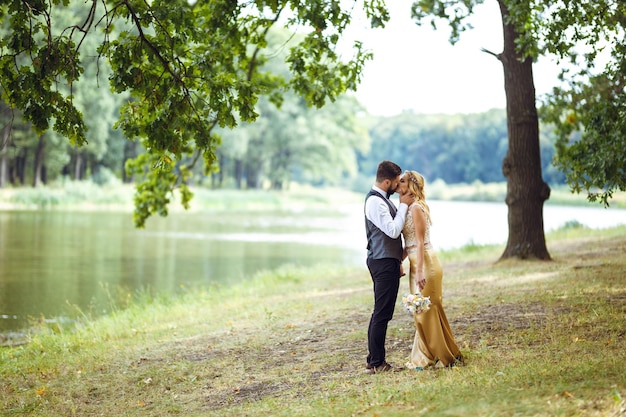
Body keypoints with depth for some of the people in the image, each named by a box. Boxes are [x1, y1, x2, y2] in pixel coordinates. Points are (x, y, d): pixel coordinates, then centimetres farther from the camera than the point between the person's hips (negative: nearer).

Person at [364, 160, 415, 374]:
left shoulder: (381, 199, 15)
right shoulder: (375, 201, -17)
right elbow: (393, 230, -22)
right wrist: (404, 205, -14)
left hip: (387, 261, 11)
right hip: (383, 262, -11)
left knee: (381, 312, 13)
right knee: (382, 313, -7)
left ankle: (374, 360, 18)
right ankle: (376, 363, -3)